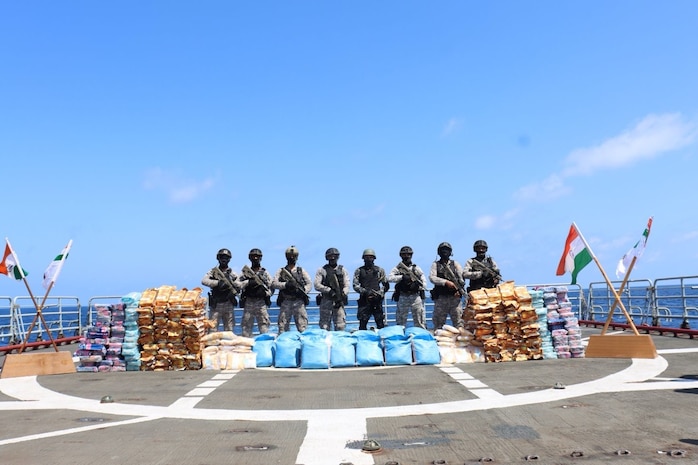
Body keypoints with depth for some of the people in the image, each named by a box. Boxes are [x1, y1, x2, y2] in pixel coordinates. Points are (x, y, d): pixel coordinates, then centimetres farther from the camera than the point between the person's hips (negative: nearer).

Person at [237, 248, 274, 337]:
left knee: (264, 326, -6)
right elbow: (237, 284, 0)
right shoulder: (245, 272, 11)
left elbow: (272, 286, 8)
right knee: (246, 326, 2)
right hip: (248, 302, 1)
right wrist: (248, 282, -12)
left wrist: (266, 293, -9)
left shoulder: (265, 273, 11)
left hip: (261, 303, -1)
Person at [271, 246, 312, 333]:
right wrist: (285, 284, -17)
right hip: (285, 302, 0)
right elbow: (274, 284, -2)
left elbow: (309, 284, 7)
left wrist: (303, 290, -13)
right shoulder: (281, 271, 10)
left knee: (302, 328, -4)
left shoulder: (301, 271, 12)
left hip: (299, 302, 0)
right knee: (282, 328, 1)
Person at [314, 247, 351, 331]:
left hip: (339, 302, 1)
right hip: (326, 301, -1)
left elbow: (347, 286, 3)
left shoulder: (343, 270, 11)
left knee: (341, 326, -4)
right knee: (325, 326, 1)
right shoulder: (321, 270, 6)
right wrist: (329, 290, -14)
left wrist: (342, 295, -14)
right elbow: (317, 285, -3)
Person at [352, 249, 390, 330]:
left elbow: (386, 286, 12)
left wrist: (380, 293, -6)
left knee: (380, 324, -2)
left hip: (377, 300, 0)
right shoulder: (359, 271, 10)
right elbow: (355, 286, 4)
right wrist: (365, 291, -11)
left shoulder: (380, 270, 12)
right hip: (364, 301, 0)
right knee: (362, 324, -2)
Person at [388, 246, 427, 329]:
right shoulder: (397, 269, 6)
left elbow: (424, 281, 6)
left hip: (415, 296, 0)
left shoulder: (416, 268, 10)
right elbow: (390, 278, -9)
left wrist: (418, 286, -13)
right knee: (400, 321, 6)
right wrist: (402, 277, -17)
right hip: (402, 297, 0)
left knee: (419, 321, -1)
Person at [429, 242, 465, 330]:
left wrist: (459, 290, -12)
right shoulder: (435, 264, 9)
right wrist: (445, 282, -18)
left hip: (455, 297, 1)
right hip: (440, 298, 0)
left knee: (459, 322, -4)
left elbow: (462, 276, 3)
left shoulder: (455, 264, 13)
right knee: (438, 323, 3)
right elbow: (432, 278, -5)